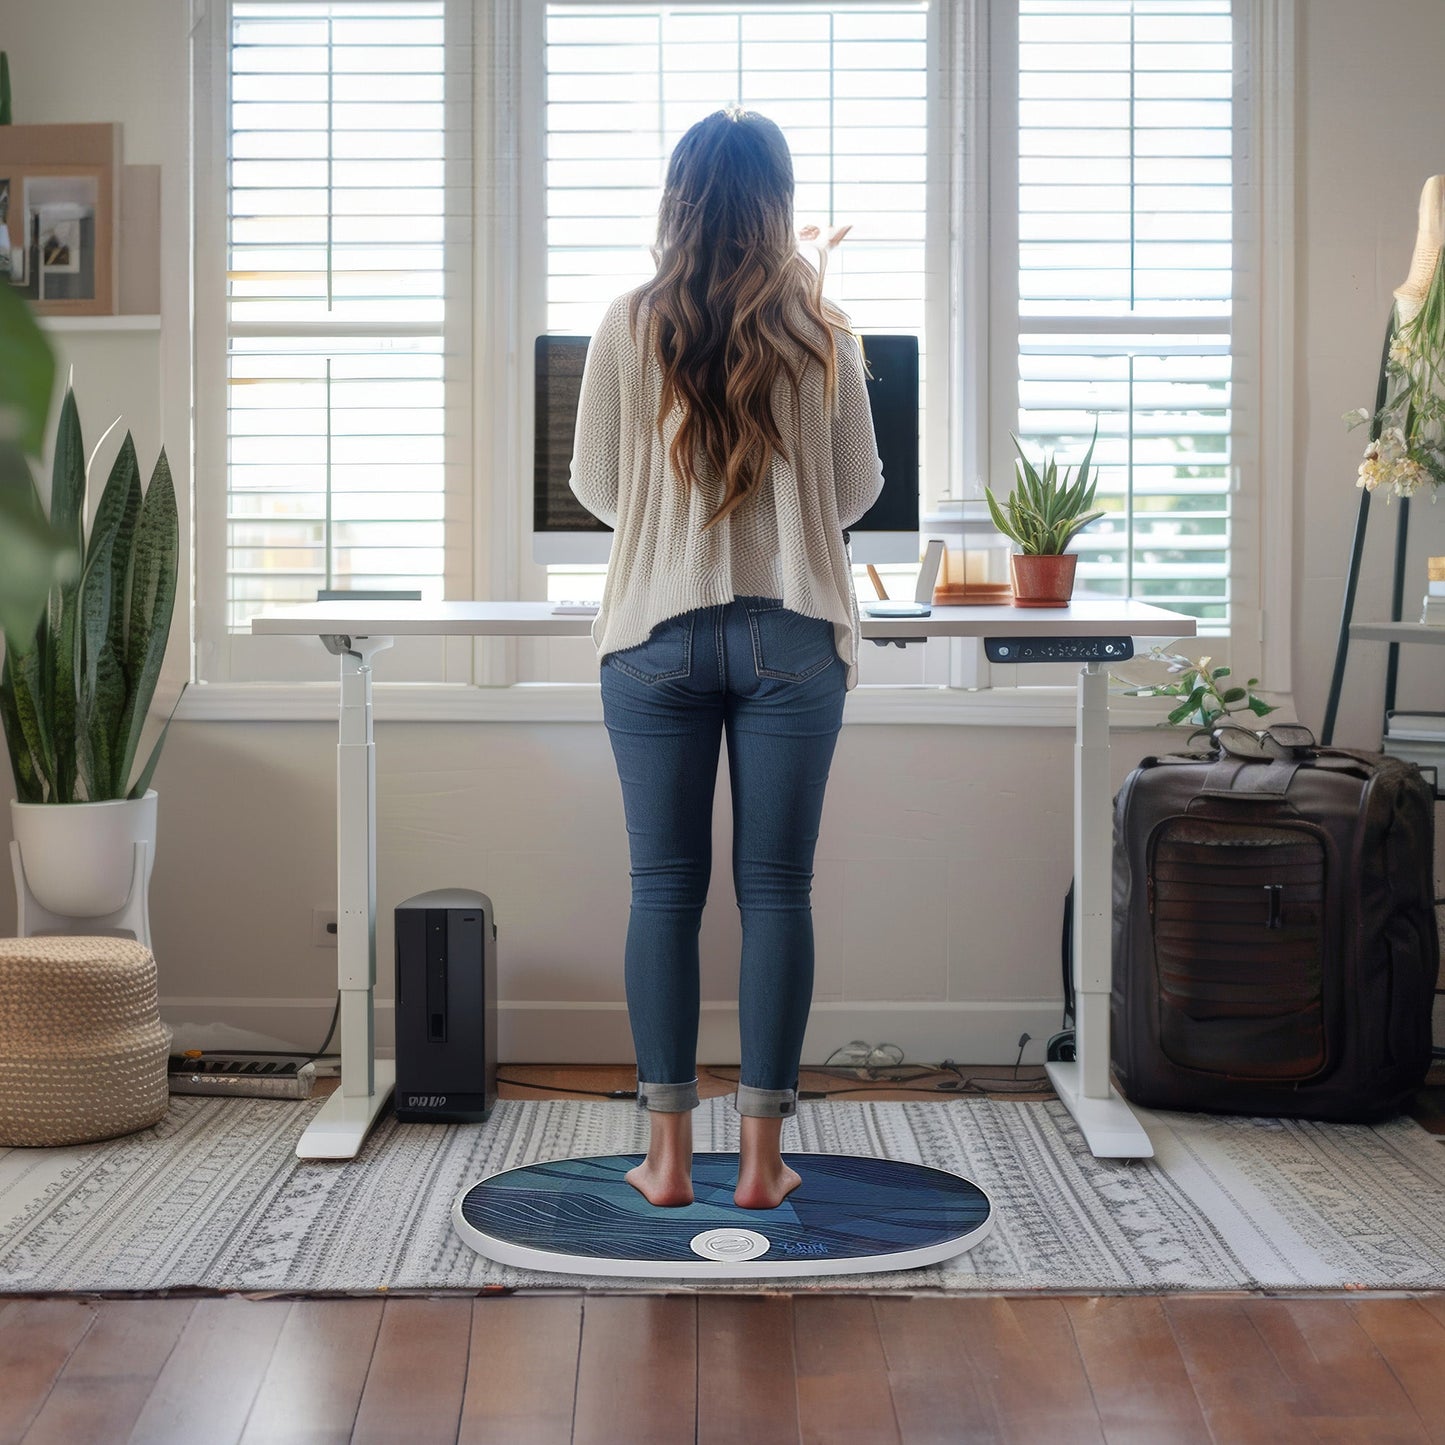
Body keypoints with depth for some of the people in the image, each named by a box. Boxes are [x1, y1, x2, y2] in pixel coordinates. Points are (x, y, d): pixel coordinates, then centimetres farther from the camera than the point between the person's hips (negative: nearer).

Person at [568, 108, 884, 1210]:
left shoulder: (629, 327, -1)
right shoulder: (821, 332, -1)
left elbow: (595, 489, 5)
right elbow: (857, 492, 6)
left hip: (659, 633, 0)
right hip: (791, 634, 0)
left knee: (666, 887, 6)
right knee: (777, 889, 4)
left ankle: (669, 1154, 10)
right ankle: (763, 1157, 10)